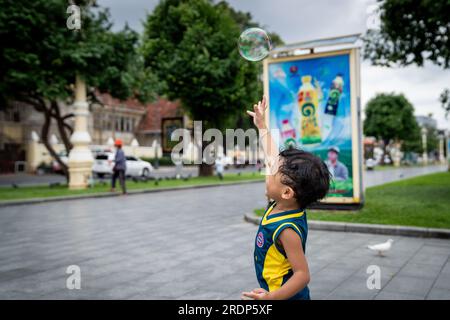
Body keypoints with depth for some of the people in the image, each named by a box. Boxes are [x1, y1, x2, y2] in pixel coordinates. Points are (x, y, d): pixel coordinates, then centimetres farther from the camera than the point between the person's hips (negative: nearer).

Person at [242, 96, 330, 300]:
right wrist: (262, 126, 10)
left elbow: (303, 274, -30)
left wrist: (271, 297, -42)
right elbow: (273, 158, 2)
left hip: (285, 296, -9)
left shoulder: (287, 229, -31)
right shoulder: (287, 205, -7)